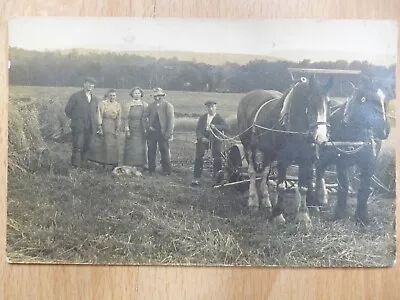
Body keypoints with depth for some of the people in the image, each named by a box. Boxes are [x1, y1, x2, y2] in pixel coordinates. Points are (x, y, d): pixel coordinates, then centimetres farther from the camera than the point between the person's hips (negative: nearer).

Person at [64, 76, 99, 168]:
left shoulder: (95, 99, 13)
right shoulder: (76, 96, -1)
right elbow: (67, 111, 3)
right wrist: (76, 119, 8)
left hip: (90, 128, 4)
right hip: (78, 127, -4)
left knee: (86, 147, 6)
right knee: (77, 147, -7)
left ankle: (84, 165, 13)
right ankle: (76, 166, -2)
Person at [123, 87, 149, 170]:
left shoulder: (145, 105, 5)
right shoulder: (128, 105, 0)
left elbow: (147, 118, 6)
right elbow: (126, 118, -2)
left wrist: (146, 129, 0)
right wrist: (127, 129, -8)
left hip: (141, 130, 2)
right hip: (131, 130, -2)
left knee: (141, 148, 4)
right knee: (131, 148, 0)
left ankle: (140, 165, 11)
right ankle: (129, 166, 4)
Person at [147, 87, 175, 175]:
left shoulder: (168, 105, -2)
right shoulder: (151, 106, 13)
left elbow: (171, 120, -7)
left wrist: (169, 133, -13)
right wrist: (149, 127, 0)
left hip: (163, 133, -4)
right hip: (151, 132, 5)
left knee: (164, 152, 0)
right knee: (151, 151, 8)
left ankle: (166, 171, 8)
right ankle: (151, 169, 18)